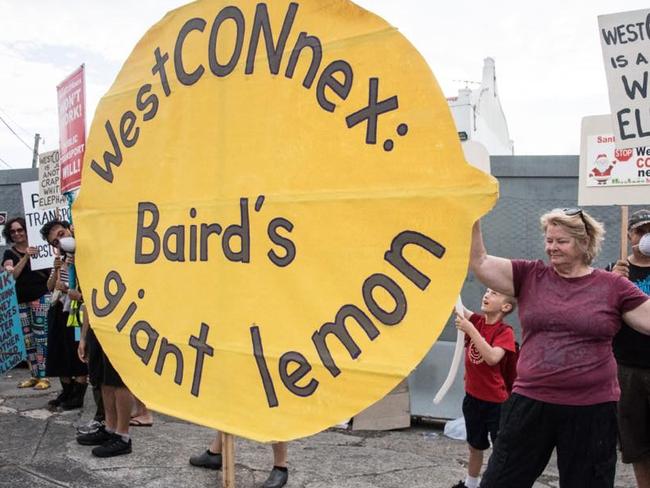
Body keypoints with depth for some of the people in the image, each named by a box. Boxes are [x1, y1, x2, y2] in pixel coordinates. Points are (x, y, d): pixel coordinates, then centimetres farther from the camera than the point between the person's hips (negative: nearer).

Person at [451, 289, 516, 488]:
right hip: (473, 396, 6)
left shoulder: (505, 331, -16)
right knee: (475, 446, 23)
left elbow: (492, 358, -31)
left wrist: (470, 330, -31)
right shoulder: (476, 321, 0)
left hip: (496, 401, -6)